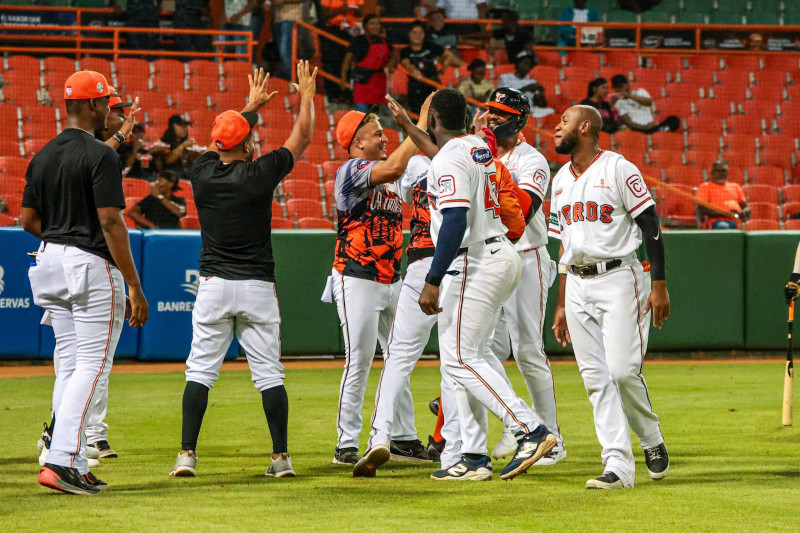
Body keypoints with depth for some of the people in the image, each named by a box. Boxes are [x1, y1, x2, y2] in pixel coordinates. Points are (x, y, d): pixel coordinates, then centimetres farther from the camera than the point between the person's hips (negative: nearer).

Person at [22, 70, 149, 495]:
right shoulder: (99, 155, -13)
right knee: (92, 365, -7)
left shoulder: (43, 156, 10)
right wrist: (135, 287, -17)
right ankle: (61, 461, -17)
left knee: (70, 365, 12)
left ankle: (74, 467, 11)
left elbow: (28, 220, 11)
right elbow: (111, 222, -18)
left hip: (51, 260, 8)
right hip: (93, 268, -8)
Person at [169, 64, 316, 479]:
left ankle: (187, 454, -4)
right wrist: (306, 95, 21)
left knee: (201, 370, 3)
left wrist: (251, 106, 36)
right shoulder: (259, 173, -8)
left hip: (213, 286, 2)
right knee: (269, 372, 2)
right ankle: (281, 457, 0)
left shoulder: (202, 172, 0)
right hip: (257, 286, -2)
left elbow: (222, 140, 22)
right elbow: (301, 138, 6)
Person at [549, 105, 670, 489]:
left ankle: (652, 440, 10)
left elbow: (651, 226, -8)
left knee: (622, 371, -15)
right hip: (577, 284, 7)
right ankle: (618, 465, -3)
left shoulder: (618, 170, -6)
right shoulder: (561, 180, 16)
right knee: (596, 378, -1)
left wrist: (659, 285, -14)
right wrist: (561, 305, 17)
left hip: (619, 279, -7)